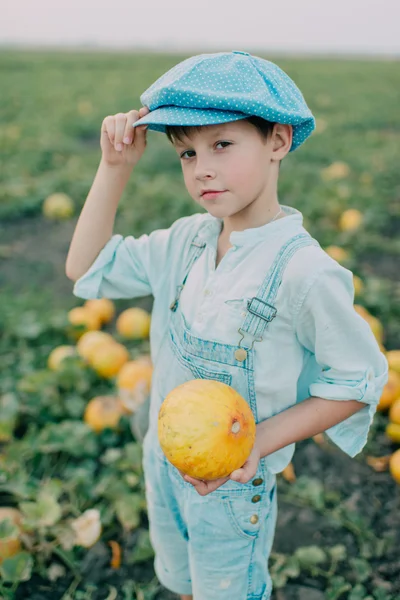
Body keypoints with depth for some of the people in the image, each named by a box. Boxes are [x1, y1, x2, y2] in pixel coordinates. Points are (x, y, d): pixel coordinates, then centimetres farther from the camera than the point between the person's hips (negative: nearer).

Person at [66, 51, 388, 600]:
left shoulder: (302, 271, -28)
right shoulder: (188, 239, -8)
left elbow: (358, 381, -18)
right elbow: (86, 267, -2)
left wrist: (262, 441, -26)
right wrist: (116, 166, -11)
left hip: (232, 485, -5)